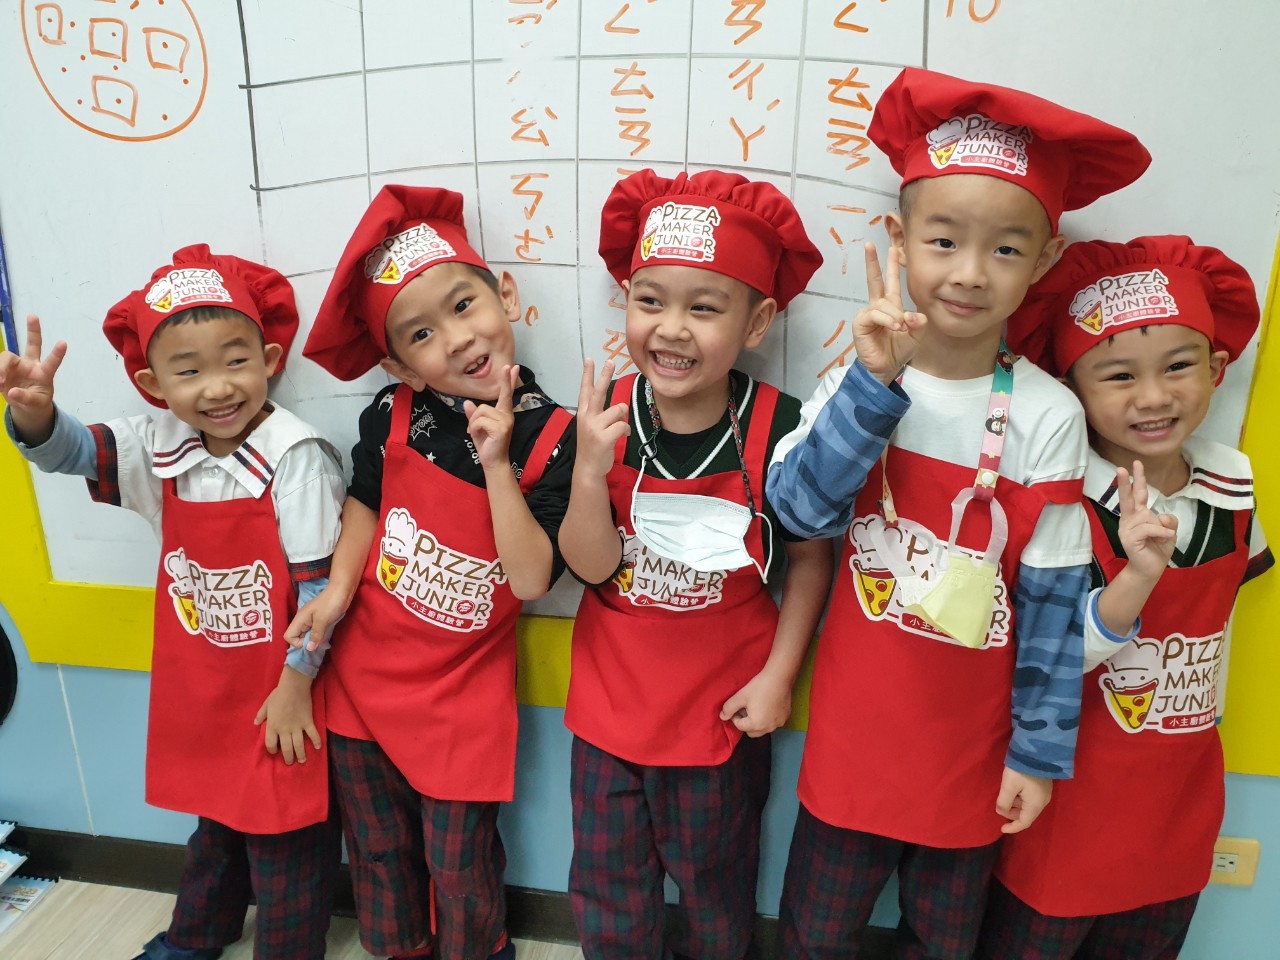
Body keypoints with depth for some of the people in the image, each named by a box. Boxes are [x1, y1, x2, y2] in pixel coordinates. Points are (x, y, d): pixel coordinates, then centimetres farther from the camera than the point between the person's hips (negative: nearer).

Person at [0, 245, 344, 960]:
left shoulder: (296, 459, -23)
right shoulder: (159, 446, -4)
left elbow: (318, 582, -21)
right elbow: (67, 450, -2)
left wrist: (296, 682, -15)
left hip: (277, 690, -6)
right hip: (196, 685, 7)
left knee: (286, 834, 12)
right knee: (214, 815, 29)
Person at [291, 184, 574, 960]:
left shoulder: (549, 439, -19)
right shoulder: (392, 418, -12)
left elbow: (532, 580, -22)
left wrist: (497, 463, -29)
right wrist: (339, 587, -6)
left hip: (463, 696, -3)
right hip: (365, 673, 3)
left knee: (460, 864, 16)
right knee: (378, 849, 24)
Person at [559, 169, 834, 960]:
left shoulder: (778, 428, -20)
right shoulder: (607, 419, -14)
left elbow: (810, 559, -7)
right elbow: (592, 566, -13)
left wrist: (779, 674, -9)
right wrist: (591, 471, -29)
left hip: (722, 707, -2)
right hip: (610, 697, 2)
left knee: (714, 881, 24)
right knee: (607, 887, 23)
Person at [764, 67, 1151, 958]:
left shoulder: (1046, 415, -13)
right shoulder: (862, 379, -10)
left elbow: (1055, 600, -8)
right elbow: (801, 508, -23)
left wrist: (1040, 752, -3)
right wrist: (877, 382, -32)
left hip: (970, 745, 0)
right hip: (853, 730, 1)